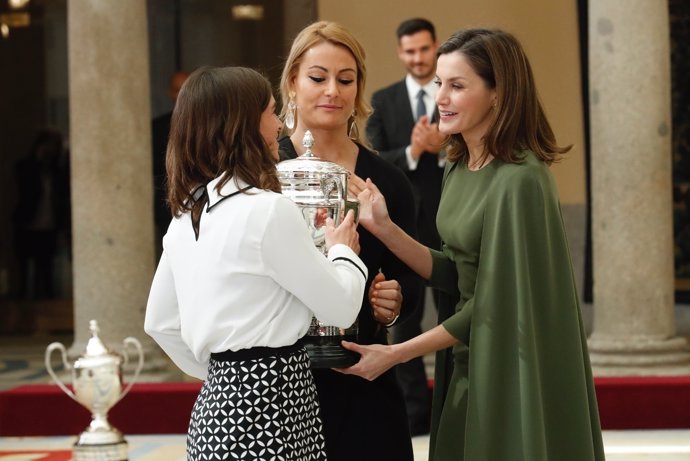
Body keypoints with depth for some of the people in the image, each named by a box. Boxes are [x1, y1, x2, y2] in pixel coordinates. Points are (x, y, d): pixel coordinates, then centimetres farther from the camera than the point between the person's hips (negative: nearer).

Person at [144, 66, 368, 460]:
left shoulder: (186, 216, 7)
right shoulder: (270, 210, -15)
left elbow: (160, 323, 15)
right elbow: (342, 308, -8)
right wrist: (343, 251, 10)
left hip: (217, 403, 8)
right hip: (270, 406, -8)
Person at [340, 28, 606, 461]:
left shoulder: (520, 180, -21)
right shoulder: (458, 169, 5)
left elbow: (496, 303, -19)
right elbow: (456, 276, 7)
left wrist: (396, 354, -14)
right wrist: (384, 228, -5)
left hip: (515, 377, -8)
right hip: (469, 371, 8)